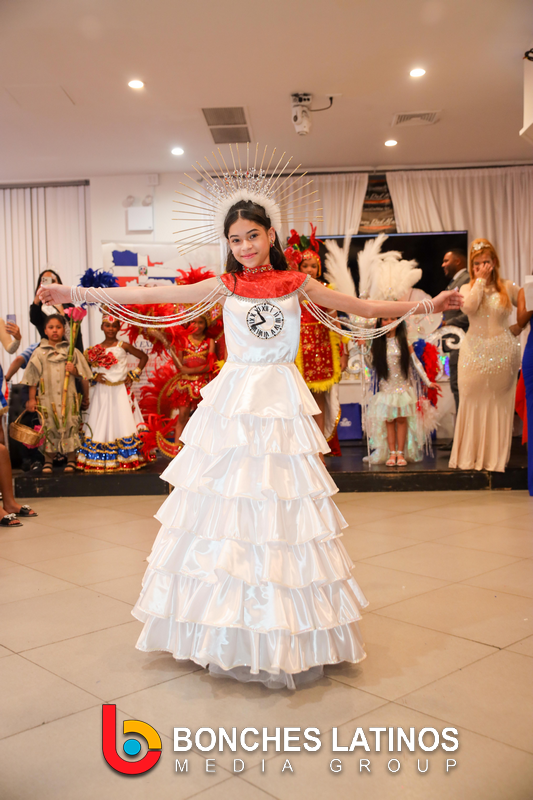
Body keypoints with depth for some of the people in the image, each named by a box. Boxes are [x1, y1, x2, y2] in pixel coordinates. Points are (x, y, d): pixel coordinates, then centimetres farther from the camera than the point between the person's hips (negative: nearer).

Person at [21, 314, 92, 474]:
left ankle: (71, 461, 13)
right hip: (47, 398, 0)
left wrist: (74, 370, -11)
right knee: (48, 428, 4)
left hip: (68, 397, 0)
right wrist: (32, 398, 5)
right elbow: (33, 378, 7)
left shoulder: (71, 351, 5)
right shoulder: (39, 353, 4)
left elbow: (83, 375, 9)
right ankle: (48, 462, 16)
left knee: (70, 427, 1)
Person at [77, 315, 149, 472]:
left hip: (120, 390, -2)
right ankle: (99, 461, 12)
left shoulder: (123, 346, -1)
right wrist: (94, 376, -7)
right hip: (102, 392, 2)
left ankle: (126, 459, 7)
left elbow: (143, 357, 6)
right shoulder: (96, 349, 4)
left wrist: (133, 375, 0)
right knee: (100, 424, 4)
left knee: (122, 422, -2)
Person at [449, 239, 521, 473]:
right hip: (475, 352, 1)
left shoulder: (508, 287, 5)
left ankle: (495, 457, 10)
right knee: (473, 402, 1)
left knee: (499, 404, 3)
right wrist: (480, 280, -10)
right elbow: (469, 306, -16)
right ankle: (471, 456, 8)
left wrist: (518, 327, 1)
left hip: (503, 352, 0)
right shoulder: (467, 288, 6)